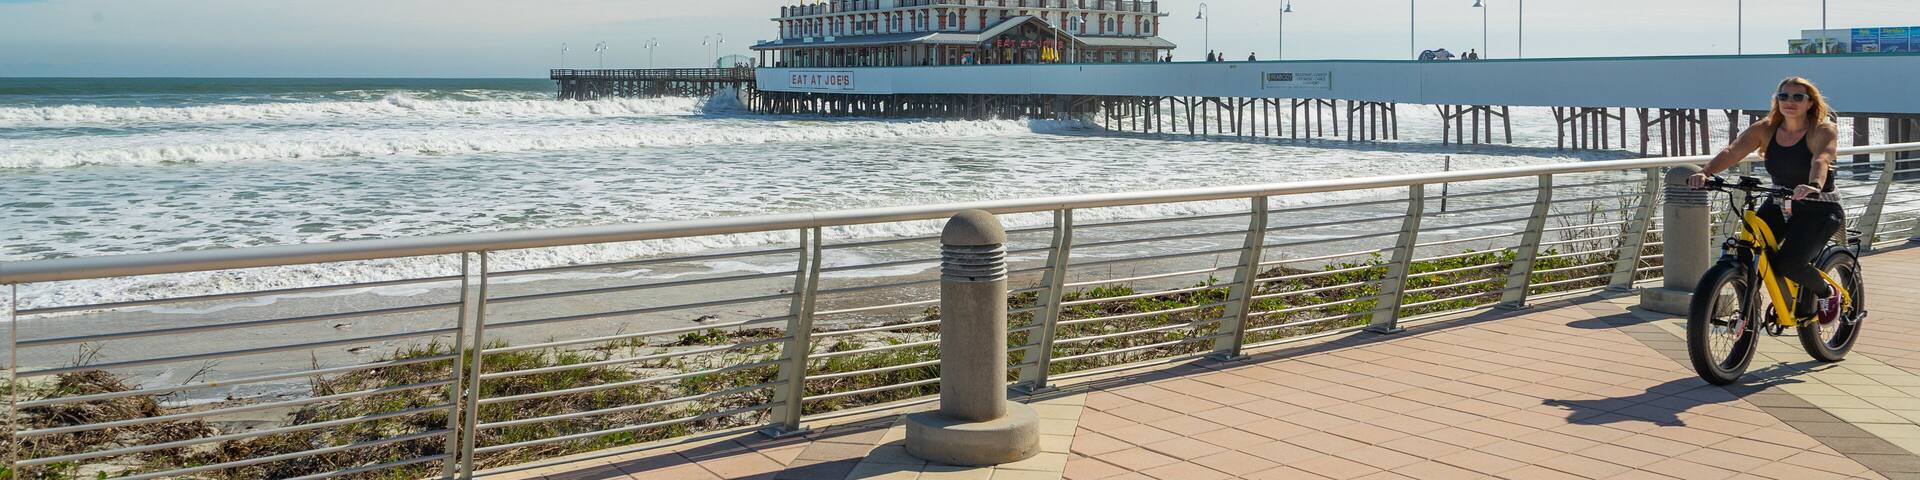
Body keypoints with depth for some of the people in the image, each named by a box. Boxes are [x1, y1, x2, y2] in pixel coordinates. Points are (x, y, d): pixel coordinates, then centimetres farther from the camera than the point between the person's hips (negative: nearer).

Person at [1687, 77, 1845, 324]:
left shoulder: (1824, 131, -13)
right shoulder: (1765, 129, -2)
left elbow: (1821, 159, -34)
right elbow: (1732, 151, -19)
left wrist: (1814, 186, -56)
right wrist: (1704, 172, -38)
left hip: (1819, 210, -5)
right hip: (1780, 206, 5)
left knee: (1789, 263, -24)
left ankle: (1826, 292, 9)